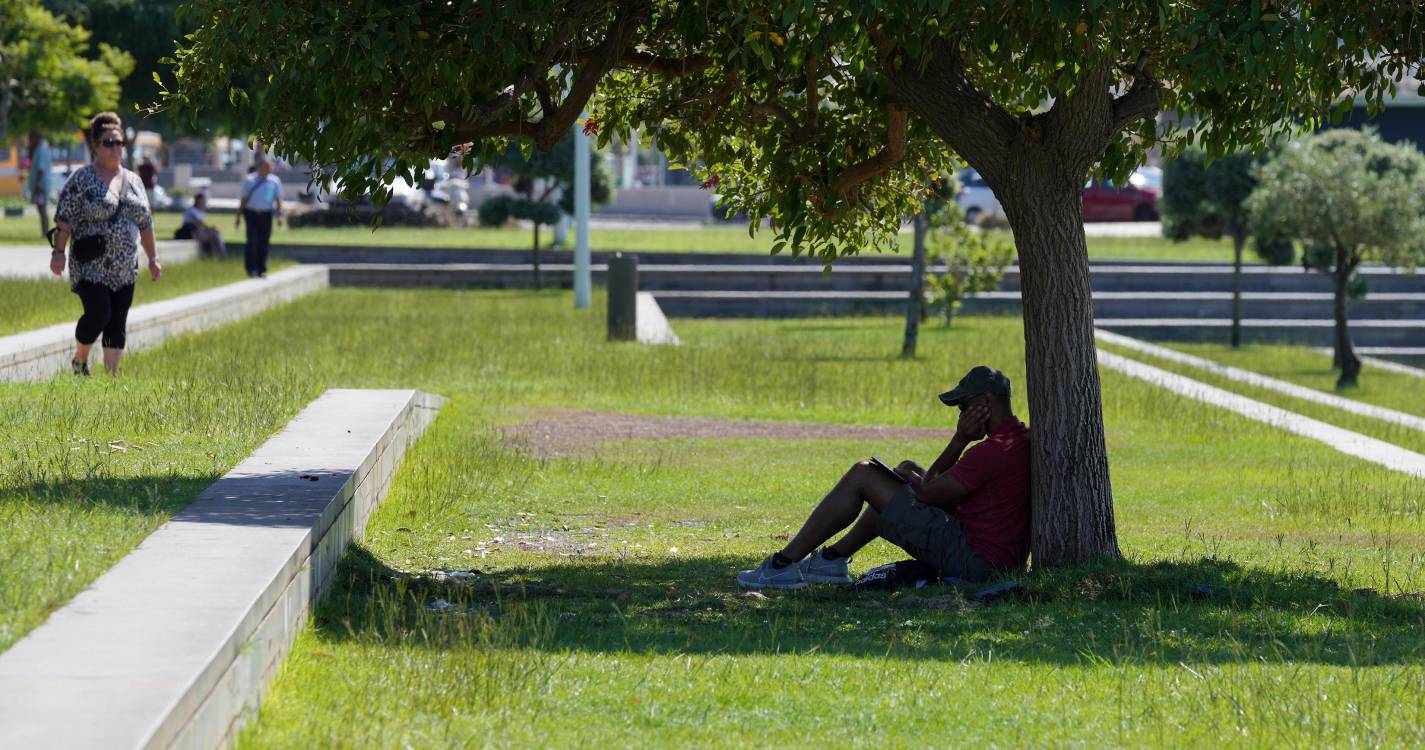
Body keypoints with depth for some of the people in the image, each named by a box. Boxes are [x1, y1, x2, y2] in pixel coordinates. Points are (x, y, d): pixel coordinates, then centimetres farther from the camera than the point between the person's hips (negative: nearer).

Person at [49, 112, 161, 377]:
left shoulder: (133, 181, 13)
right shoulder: (81, 179, -4)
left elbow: (145, 223, 17)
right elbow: (64, 218, -7)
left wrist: (153, 258, 14)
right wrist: (58, 251, -14)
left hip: (124, 268, 5)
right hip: (91, 266, -5)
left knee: (117, 325, 3)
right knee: (99, 313, -15)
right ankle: (79, 361, 8)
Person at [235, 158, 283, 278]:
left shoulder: (275, 181, 7)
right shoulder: (250, 180, 4)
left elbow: (278, 199, 5)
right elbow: (243, 199, 7)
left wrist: (279, 215, -8)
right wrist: (239, 216, 6)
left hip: (266, 214, 2)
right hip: (252, 213, -2)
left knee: (264, 243, 4)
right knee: (252, 241, -10)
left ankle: (261, 270, 12)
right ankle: (251, 269, -3)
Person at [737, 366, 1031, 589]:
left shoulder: (993, 451, -22)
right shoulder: (1023, 439, 12)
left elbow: (928, 492, -12)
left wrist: (910, 477, 8)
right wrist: (960, 442, -1)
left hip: (972, 561, -10)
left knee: (862, 476, -5)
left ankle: (783, 565, 3)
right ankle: (833, 559, 28)